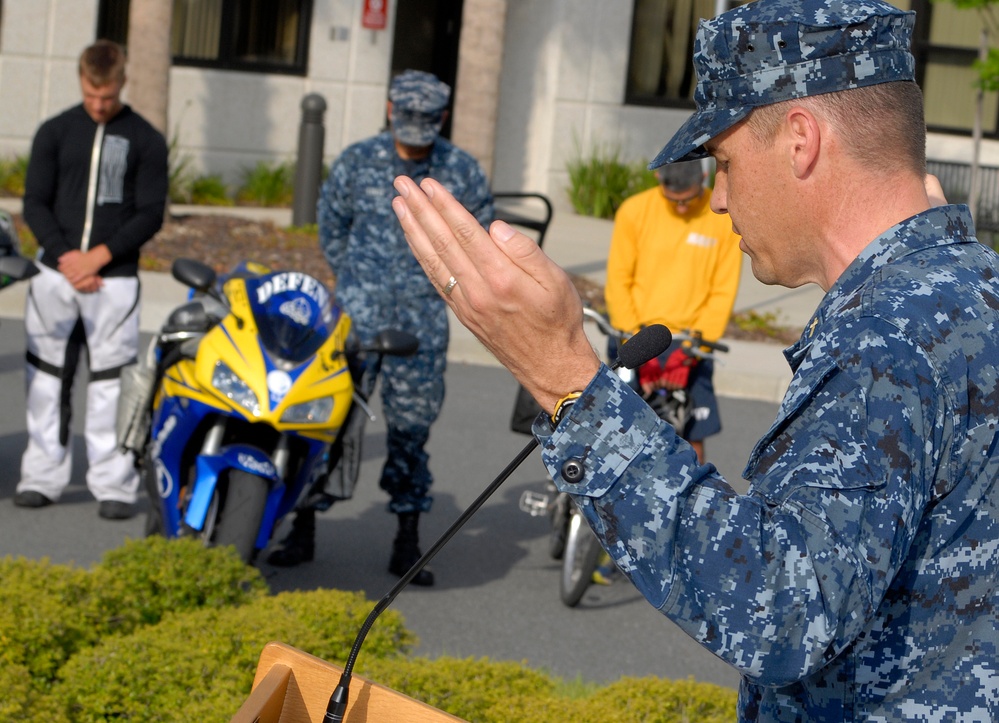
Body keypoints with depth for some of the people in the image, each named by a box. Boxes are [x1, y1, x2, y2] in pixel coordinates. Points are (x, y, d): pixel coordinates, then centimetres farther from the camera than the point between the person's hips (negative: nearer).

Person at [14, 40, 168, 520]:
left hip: (114, 277, -2)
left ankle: (114, 484, 0)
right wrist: (64, 255, -9)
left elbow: (151, 213, 0)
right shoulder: (54, 132, 8)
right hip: (54, 272, 2)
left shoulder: (146, 140, 4)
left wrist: (99, 256, -11)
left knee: (111, 381, -4)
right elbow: (34, 203, 6)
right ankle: (43, 476, 11)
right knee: (46, 375, 4)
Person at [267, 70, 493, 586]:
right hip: (358, 310, 0)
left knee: (412, 427, 6)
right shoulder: (357, 162, 3)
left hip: (423, 317, 0)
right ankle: (303, 528, 3)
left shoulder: (462, 172, 2)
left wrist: (439, 284, 10)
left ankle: (407, 543, 15)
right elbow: (332, 227, 16)